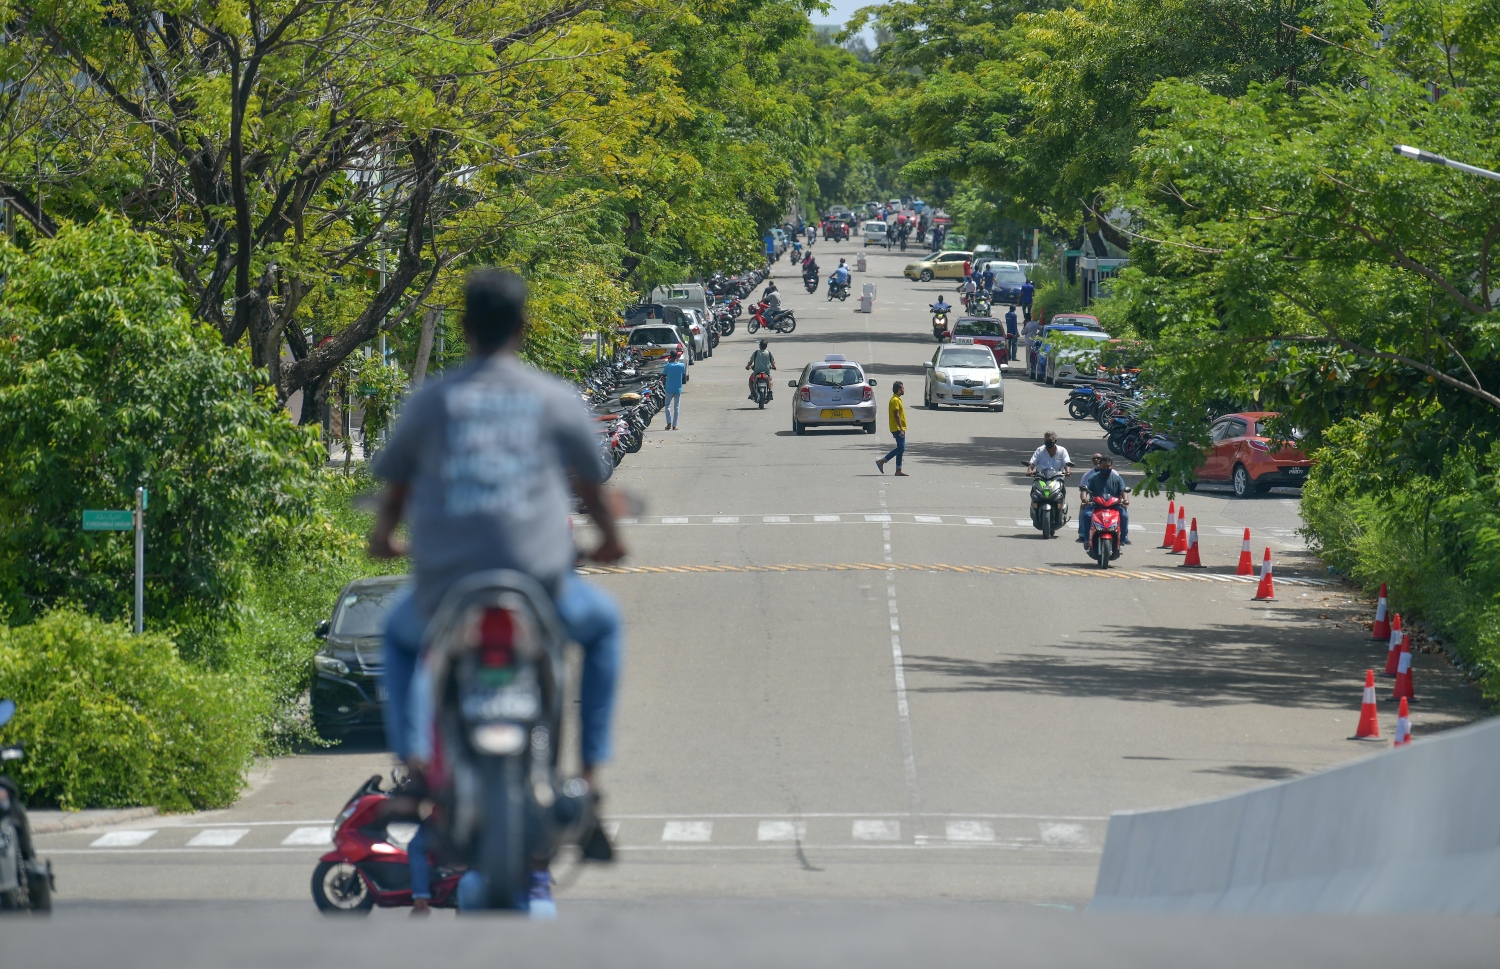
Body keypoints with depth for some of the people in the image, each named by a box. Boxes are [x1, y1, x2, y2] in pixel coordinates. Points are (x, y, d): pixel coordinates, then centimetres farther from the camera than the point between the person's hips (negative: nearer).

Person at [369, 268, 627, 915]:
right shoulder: (556, 400, 5)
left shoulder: (433, 402, 6)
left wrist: (382, 538, 38)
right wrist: (610, 539, 38)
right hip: (537, 583, -1)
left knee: (398, 635, 34)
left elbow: (395, 485, 15)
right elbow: (592, 486, 17)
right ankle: (591, 765, 20)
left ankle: (412, 757, 13)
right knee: (601, 623, 31)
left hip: (446, 587, 1)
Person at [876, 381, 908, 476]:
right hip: (897, 428, -10)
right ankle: (881, 462, -11)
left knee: (901, 449, 7)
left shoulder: (897, 399, 17)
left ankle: (898, 471, 7)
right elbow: (897, 415, -20)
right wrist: (901, 429, -23)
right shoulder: (895, 400, -15)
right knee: (901, 448, -13)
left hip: (899, 428, 10)